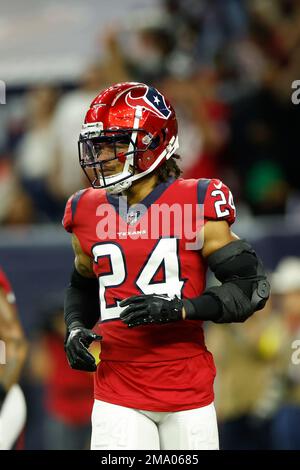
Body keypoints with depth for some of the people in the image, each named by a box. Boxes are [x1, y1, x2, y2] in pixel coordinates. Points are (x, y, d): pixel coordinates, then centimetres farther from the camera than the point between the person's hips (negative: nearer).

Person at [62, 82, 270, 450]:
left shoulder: (197, 204, -6)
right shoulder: (88, 212, 8)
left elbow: (251, 286, -7)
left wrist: (179, 308, -19)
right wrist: (75, 329, 5)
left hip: (188, 390, -2)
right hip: (118, 391, 2)